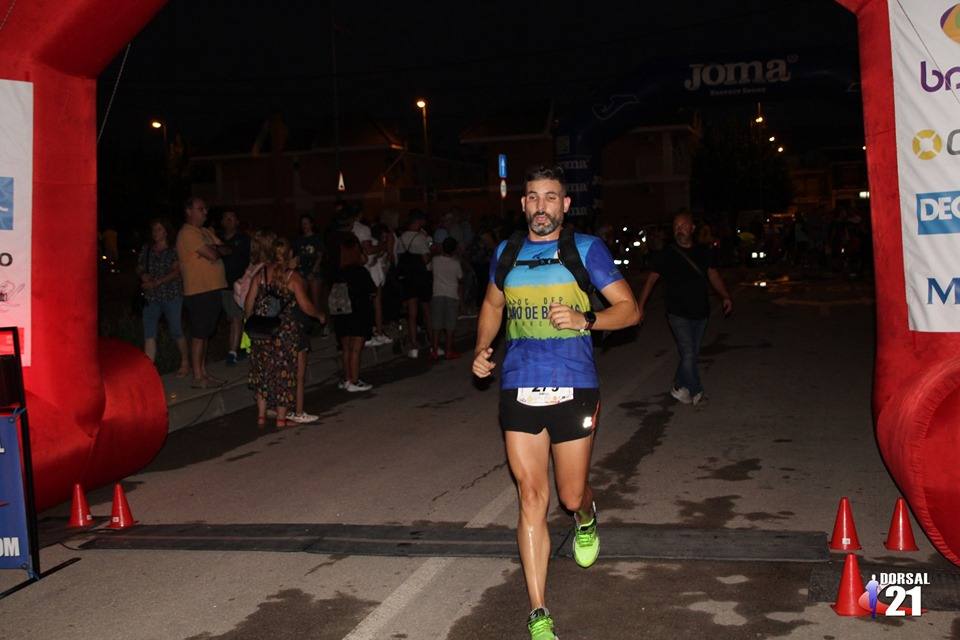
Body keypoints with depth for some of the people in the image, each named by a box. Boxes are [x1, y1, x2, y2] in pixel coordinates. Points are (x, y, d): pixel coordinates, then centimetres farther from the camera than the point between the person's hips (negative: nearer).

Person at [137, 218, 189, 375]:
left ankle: (185, 362, 21)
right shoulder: (146, 249, 13)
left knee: (175, 330, 2)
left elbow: (176, 272, -10)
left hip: (171, 295, -3)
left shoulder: (172, 251, 1)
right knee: (149, 333, -5)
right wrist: (143, 275, -5)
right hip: (151, 297, 4)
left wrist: (157, 282, -18)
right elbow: (139, 268, 18)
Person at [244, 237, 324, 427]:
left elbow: (249, 303, 1)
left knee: (262, 371, 15)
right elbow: (305, 306, -10)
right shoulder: (293, 277, -9)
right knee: (284, 372, 7)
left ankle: (261, 415, 18)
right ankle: (281, 418, 11)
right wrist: (319, 315, 8)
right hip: (285, 331, -3)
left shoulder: (261, 274, 0)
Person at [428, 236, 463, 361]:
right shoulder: (456, 263, -3)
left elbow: (430, 268, 20)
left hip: (437, 295, 2)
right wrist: (460, 298, 17)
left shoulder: (435, 260, -1)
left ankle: (435, 351, 3)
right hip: (452, 296, -1)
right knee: (450, 326, 4)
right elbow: (460, 281, 6)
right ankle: (449, 351, 8)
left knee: (437, 325, 4)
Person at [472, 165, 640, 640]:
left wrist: (584, 320, -17)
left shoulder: (586, 249, 1)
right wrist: (482, 348, 10)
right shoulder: (506, 253, 10)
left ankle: (586, 518, 48)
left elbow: (630, 309, 1)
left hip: (574, 389, -2)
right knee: (532, 499, -1)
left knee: (571, 496, 8)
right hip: (519, 388, 2)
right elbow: (492, 305, 27)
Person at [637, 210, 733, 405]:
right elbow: (651, 279, -5)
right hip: (679, 314, -4)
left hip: (700, 313, 5)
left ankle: (679, 388, 27)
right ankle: (697, 393, 5)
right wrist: (640, 306, -12)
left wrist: (725, 296, 1)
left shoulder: (704, 252, 8)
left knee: (693, 354, 10)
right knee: (688, 354, -10)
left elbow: (713, 275, 13)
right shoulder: (666, 255, -5)